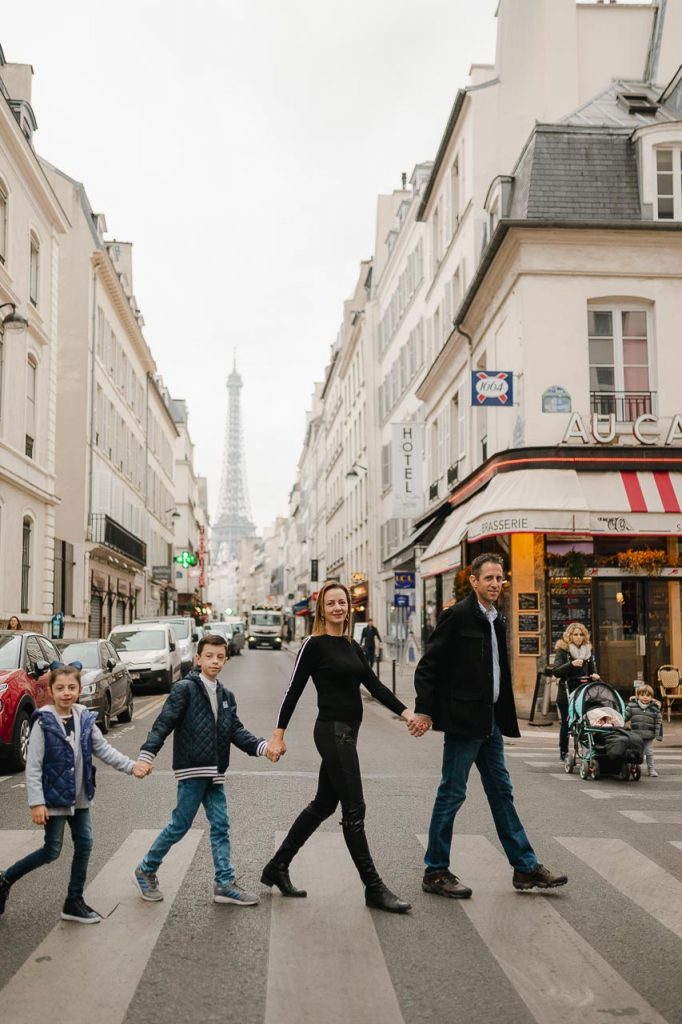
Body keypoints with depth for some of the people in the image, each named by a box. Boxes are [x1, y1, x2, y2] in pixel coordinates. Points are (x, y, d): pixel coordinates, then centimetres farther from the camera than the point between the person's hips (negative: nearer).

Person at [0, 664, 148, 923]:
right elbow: (33, 766, -15)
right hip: (54, 797, -6)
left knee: (84, 844, 7)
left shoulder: (85, 719, 0)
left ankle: (74, 902, 21)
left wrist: (131, 766, -12)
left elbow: (104, 750, 1)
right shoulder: (44, 722, -15)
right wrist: (37, 802, -20)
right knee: (52, 851, 2)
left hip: (79, 797, 6)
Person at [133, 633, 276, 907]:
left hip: (214, 773, 7)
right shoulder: (185, 689, -7)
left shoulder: (226, 696, 14)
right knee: (180, 825, 1)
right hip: (191, 770, -7)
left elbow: (237, 731, 8)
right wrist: (146, 755, -26)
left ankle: (225, 884, 11)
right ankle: (145, 871, 19)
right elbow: (163, 723, -14)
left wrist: (262, 746, -9)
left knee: (220, 826, 5)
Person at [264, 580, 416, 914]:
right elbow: (294, 690, -8)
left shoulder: (352, 646, 13)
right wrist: (278, 735, -8)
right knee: (354, 810, -3)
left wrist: (406, 712, -1)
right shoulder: (314, 645, -8)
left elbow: (374, 685, 10)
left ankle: (277, 867, 27)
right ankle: (373, 888, 5)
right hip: (332, 732, -8)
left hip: (347, 732, 8)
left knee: (323, 804, 15)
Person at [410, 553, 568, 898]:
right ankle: (435, 872, 11)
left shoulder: (496, 620, 13)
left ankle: (526, 868, 21)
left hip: (490, 720, 9)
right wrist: (425, 711, -18)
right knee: (452, 793, 0)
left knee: (501, 792, 14)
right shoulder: (457, 616, -12)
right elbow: (428, 665, -13)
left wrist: (504, 717, 14)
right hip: (463, 720, -8)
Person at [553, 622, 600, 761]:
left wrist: (594, 675, -3)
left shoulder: (588, 650, 11)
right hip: (566, 693, -3)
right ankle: (564, 752, 11)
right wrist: (571, 664, -27)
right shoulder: (562, 650, -3)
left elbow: (592, 668, 20)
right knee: (565, 723, 1)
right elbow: (555, 671, -14)